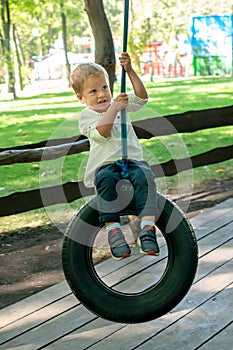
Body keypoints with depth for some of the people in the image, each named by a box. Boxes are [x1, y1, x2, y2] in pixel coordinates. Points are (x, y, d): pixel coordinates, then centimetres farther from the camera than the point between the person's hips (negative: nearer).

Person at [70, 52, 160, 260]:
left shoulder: (121, 103, 17)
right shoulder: (86, 115, 5)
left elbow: (141, 98, 2)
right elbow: (100, 133, -13)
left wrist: (130, 71, -7)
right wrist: (114, 109, -16)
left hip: (133, 159, 3)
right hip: (105, 164, -2)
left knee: (144, 176, -31)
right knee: (107, 179, -37)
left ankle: (147, 228, -39)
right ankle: (112, 228, -38)